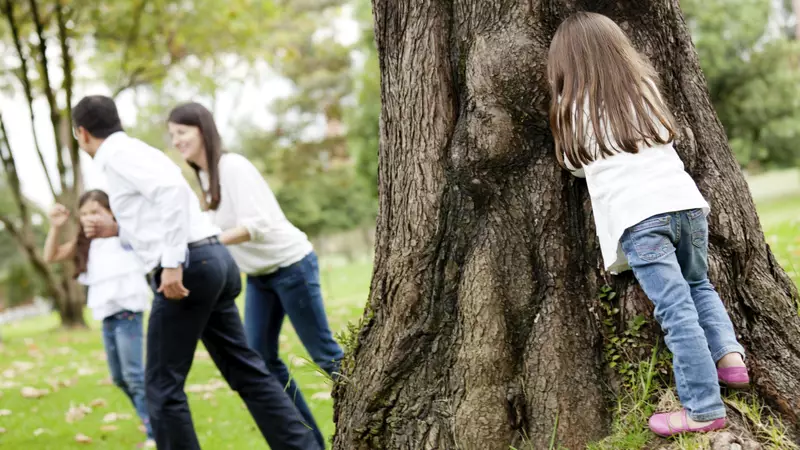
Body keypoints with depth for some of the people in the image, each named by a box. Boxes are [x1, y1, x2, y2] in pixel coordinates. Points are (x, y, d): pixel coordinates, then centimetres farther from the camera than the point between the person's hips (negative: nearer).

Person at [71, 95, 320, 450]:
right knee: (246, 371, 11)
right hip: (211, 260, 9)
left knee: (163, 385, 1)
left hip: (190, 266, -9)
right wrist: (117, 230, 27)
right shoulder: (131, 151, 24)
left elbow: (172, 190, -22)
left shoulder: (118, 154, -4)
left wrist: (172, 263, -24)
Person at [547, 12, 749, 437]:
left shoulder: (576, 111, 6)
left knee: (676, 310, -7)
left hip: (637, 217, -5)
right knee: (698, 286, 27)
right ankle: (728, 354, 13)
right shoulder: (645, 86, 18)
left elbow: (575, 164, 20)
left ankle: (704, 408, -6)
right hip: (685, 201, 5)